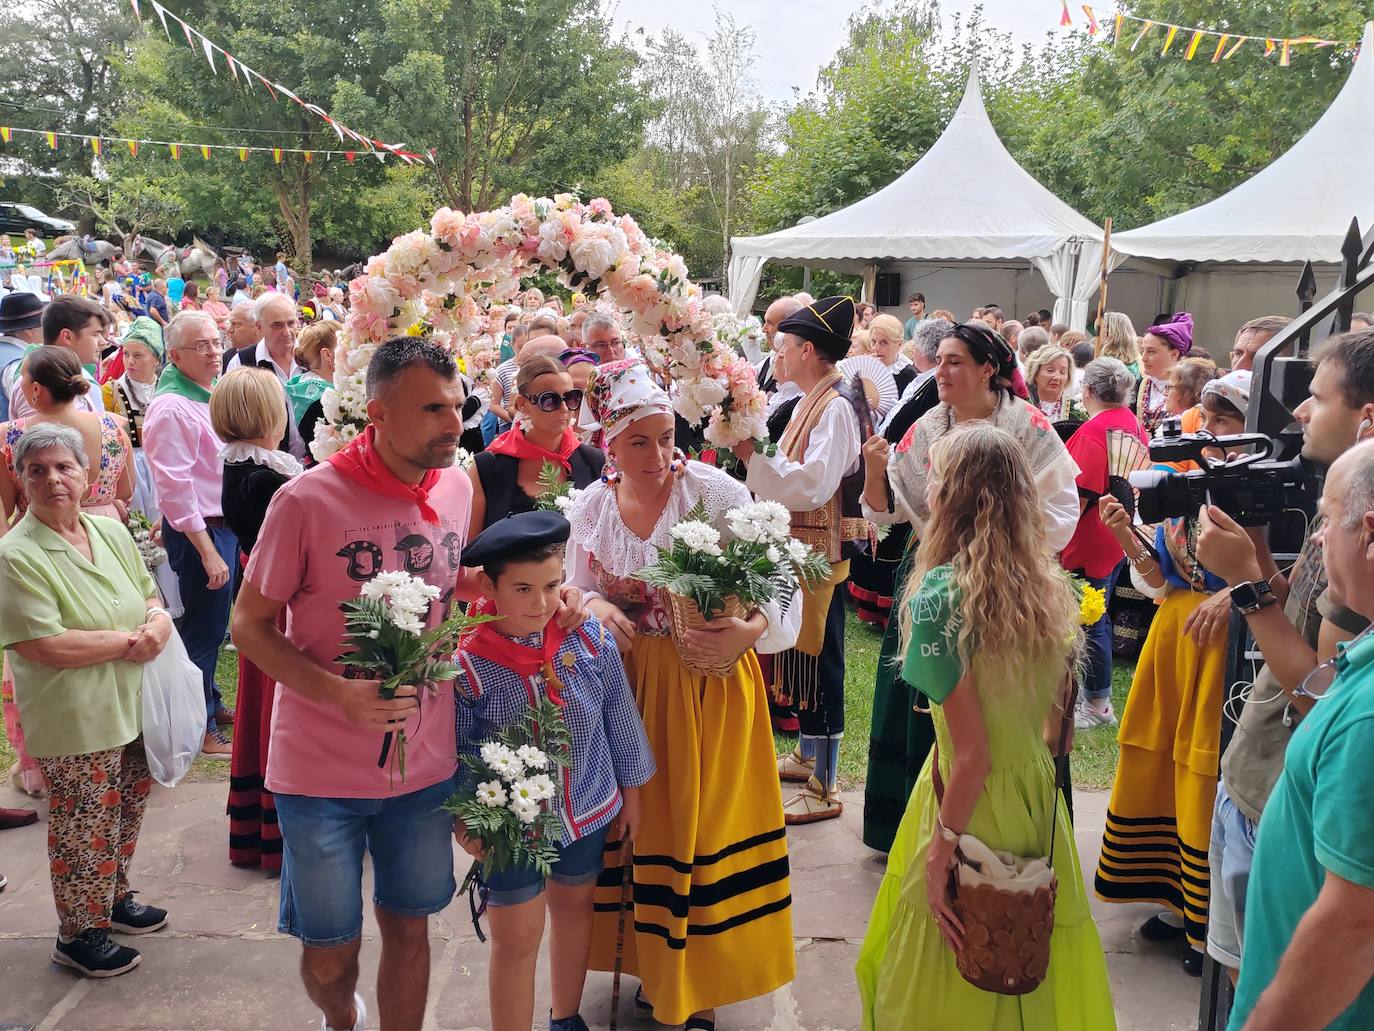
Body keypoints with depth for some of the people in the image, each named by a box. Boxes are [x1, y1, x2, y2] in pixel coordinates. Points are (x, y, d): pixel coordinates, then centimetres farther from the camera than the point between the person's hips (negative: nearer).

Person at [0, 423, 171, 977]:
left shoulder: (112, 532, 5)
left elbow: (150, 597, 13)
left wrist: (159, 622, -11)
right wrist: (129, 641, -16)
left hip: (133, 708, 7)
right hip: (76, 723, -6)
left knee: (126, 816, 20)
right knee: (85, 830, 7)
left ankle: (115, 900, 42)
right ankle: (78, 935, 26)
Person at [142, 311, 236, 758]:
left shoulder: (207, 396, 11)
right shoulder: (171, 408, -18)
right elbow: (175, 488, -22)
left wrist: (228, 534, 18)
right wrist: (208, 551, -22)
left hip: (224, 524, 9)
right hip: (199, 532, -9)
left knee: (213, 625, 19)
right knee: (205, 629, 1)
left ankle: (211, 704, 34)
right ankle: (201, 728, 14)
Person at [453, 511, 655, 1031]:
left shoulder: (591, 638, -14)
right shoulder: (467, 663, -21)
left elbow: (619, 717, 0)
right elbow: (454, 752, -8)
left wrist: (630, 791, 8)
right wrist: (464, 822, -11)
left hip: (588, 810, 4)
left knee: (574, 909, 24)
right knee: (516, 940, 7)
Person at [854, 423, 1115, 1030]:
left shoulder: (941, 592, -21)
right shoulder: (1049, 586, -2)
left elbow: (972, 753, -21)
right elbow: (1055, 709, 7)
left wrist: (940, 851, -15)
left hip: (974, 802, -6)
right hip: (1039, 792, 6)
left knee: (952, 968, 15)